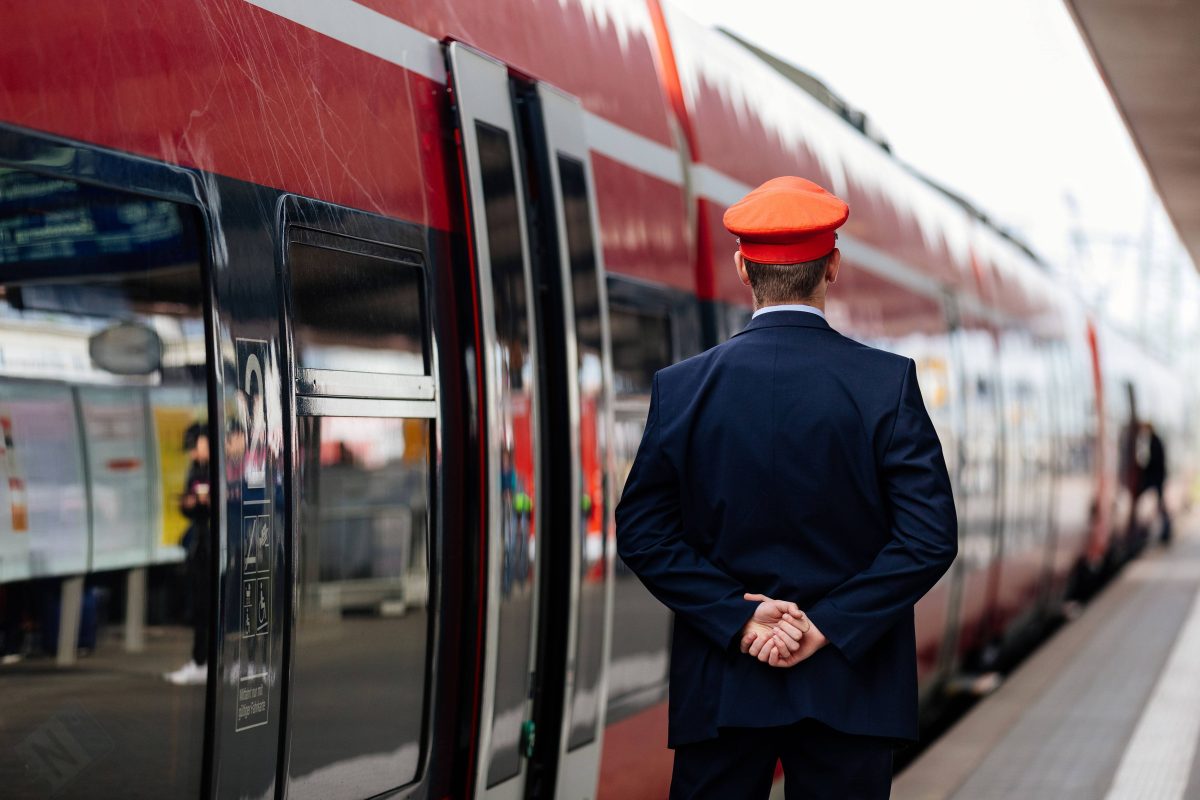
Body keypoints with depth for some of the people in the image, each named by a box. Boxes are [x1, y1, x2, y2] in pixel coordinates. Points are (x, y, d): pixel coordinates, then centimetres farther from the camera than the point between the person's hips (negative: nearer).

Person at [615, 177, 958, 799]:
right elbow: (930, 536, -11)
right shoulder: (888, 382, -6)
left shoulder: (681, 387, -2)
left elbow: (642, 533, -3)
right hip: (849, 692, -1)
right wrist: (830, 625, -9)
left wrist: (737, 614, -5)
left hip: (721, 688, 1)